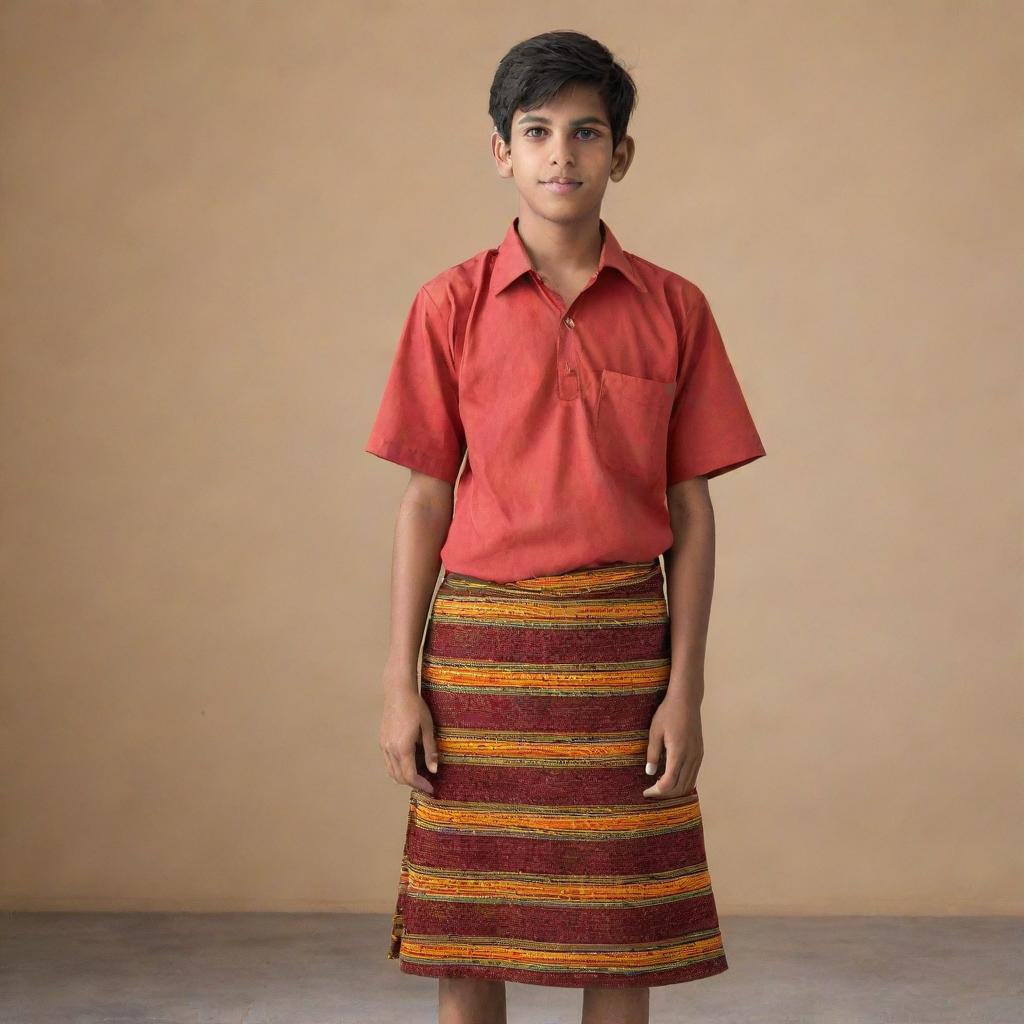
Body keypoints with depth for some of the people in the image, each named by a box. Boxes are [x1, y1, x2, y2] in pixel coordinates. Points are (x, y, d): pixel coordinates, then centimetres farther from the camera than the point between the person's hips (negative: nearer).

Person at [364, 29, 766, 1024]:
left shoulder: (673, 309, 3)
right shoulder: (452, 306, 2)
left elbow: (691, 510, 3)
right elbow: (424, 502, 3)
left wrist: (684, 690, -3)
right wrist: (401, 684, -2)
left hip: (622, 644, 0)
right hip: (482, 643, 0)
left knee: (623, 940, 5)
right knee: (464, 939, 5)